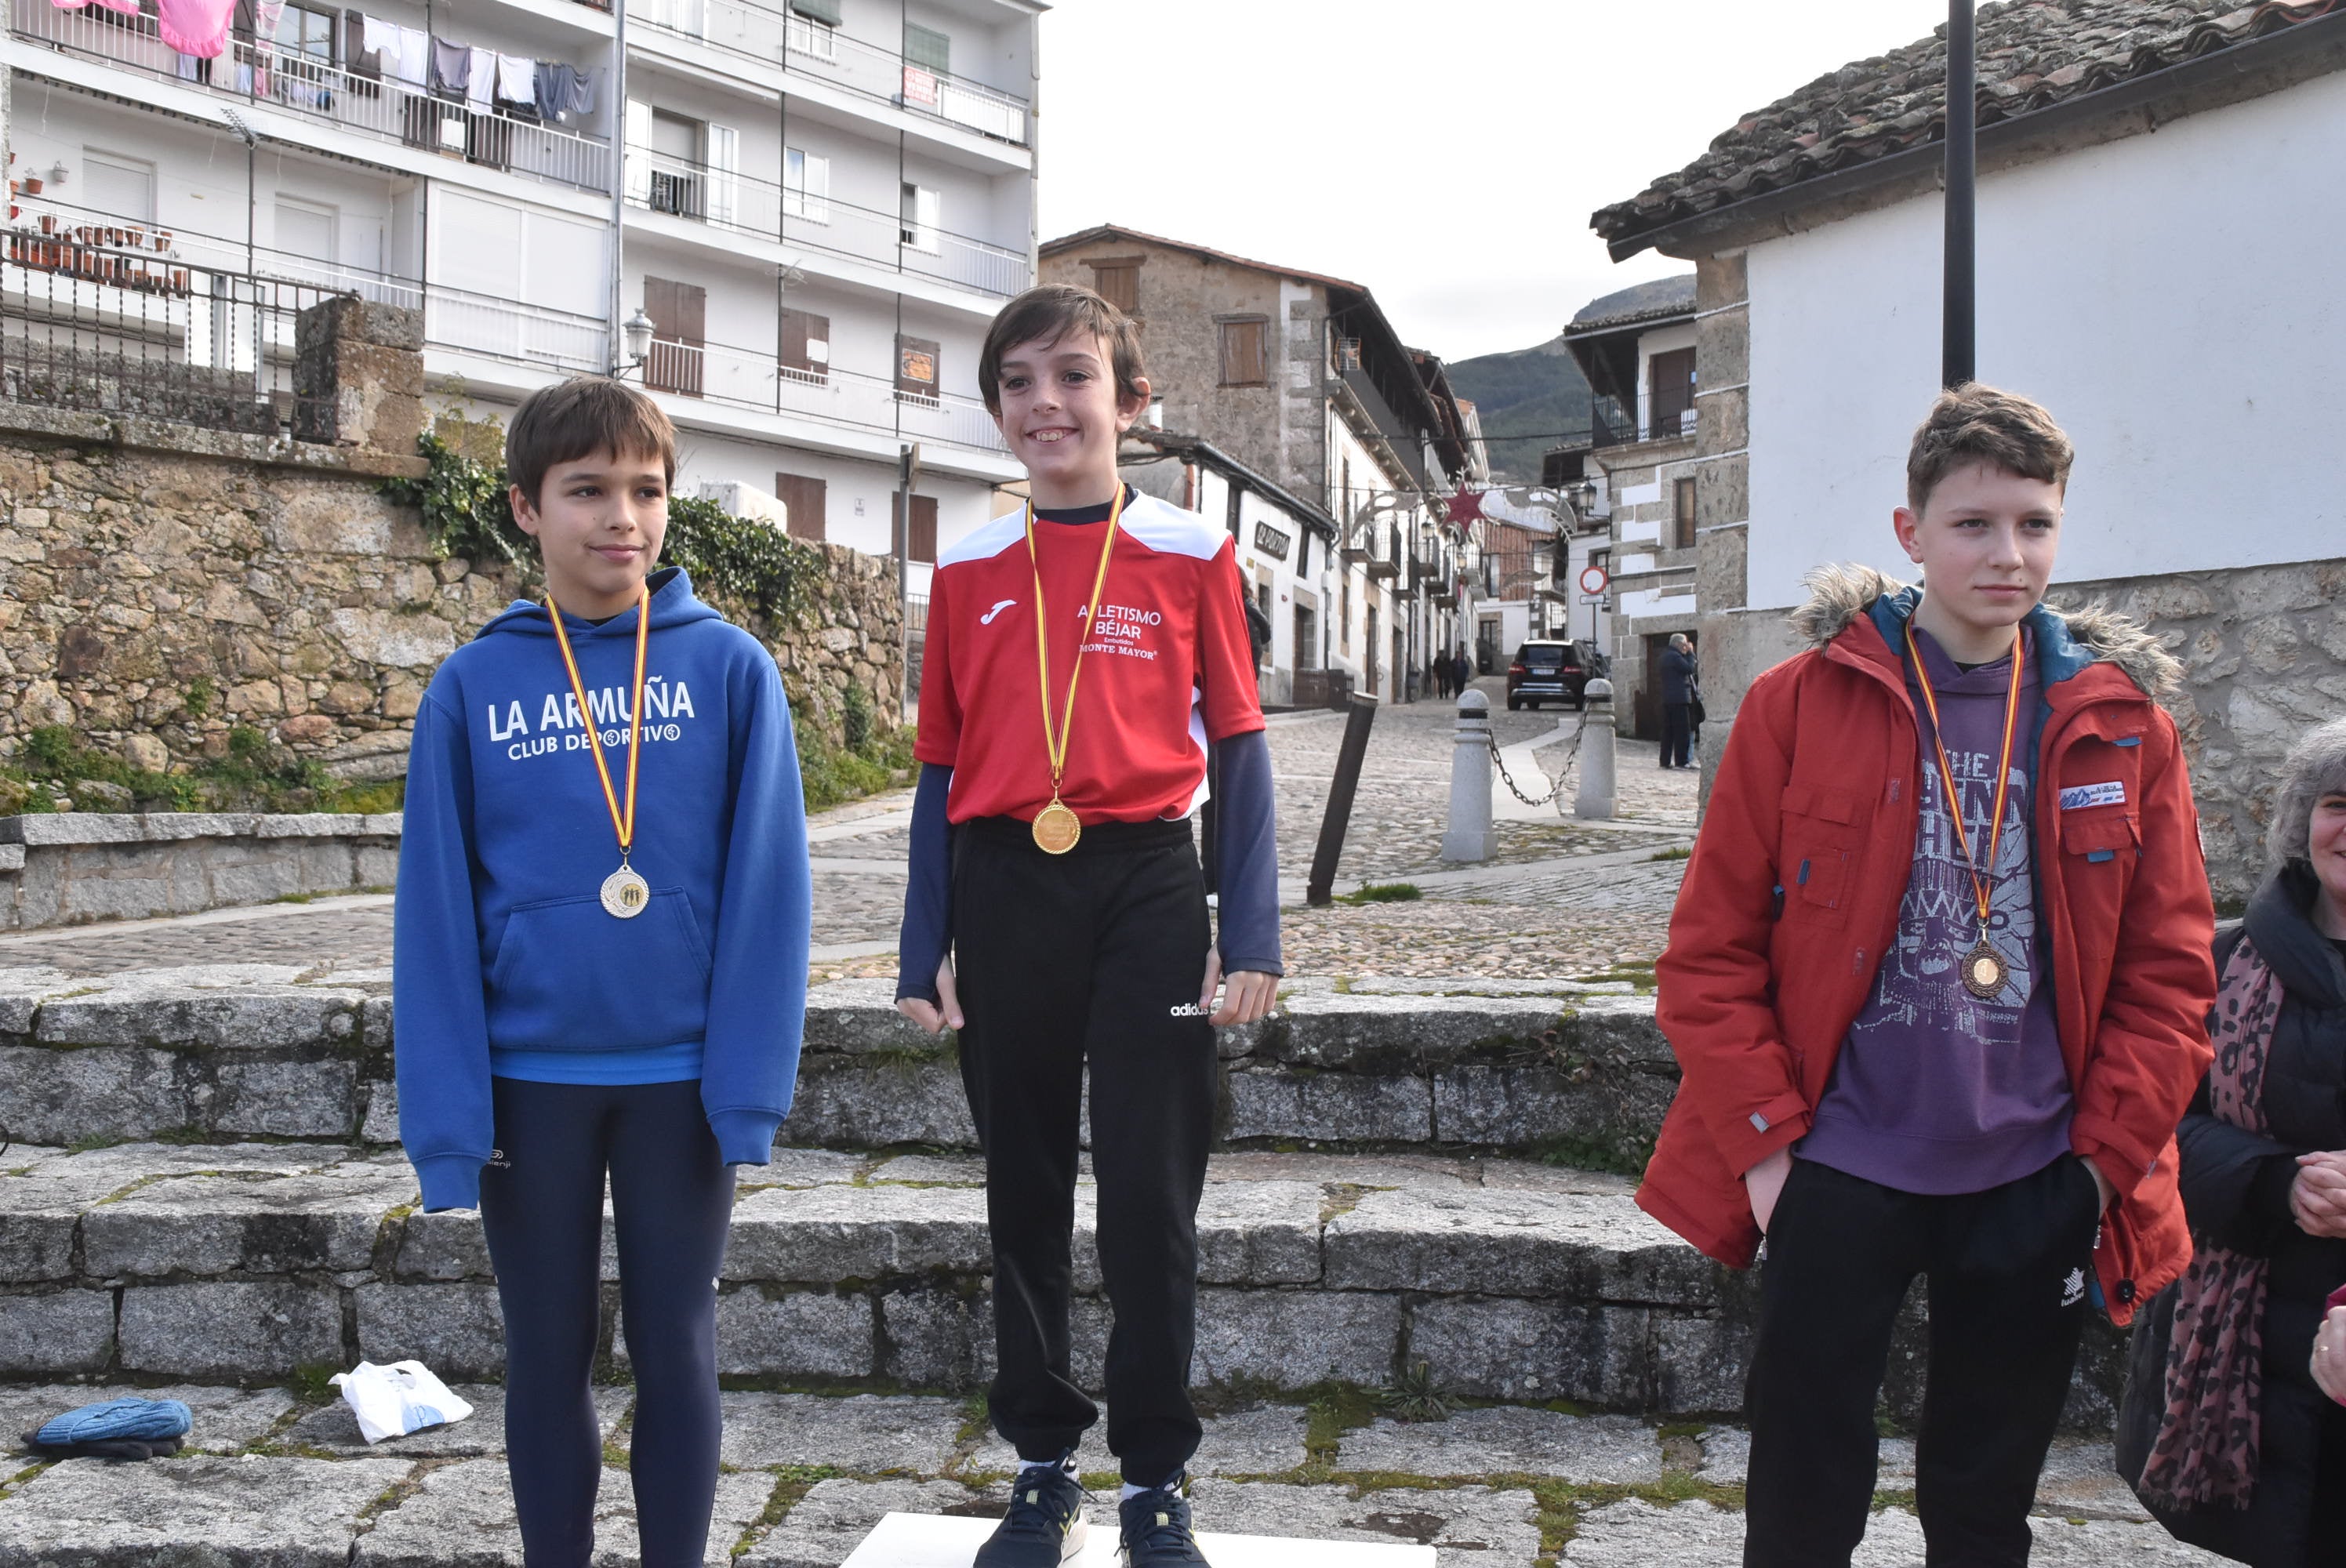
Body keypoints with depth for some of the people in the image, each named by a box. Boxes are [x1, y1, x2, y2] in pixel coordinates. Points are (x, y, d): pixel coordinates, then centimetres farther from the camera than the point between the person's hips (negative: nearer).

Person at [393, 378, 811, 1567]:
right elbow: (437, 910, -1)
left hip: (681, 1076, -1)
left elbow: (765, 885, -5)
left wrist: (748, 1080, -10)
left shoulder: (729, 669, -4)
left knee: (675, 1349, 11)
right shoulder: (471, 687, -1)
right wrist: (447, 1111, -5)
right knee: (547, 1356, 13)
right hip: (527, 1080, 1)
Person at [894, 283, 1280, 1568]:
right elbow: (942, 766, 9)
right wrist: (923, 948, 5)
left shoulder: (1190, 554, 2)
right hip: (1004, 894, 2)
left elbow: (1236, 746, 1)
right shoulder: (968, 570, 8)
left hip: (1145, 887, -2)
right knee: (1025, 1190, 11)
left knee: (1151, 1193, 2)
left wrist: (1251, 932, -6)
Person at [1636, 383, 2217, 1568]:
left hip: (2036, 1187, 3)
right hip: (1841, 1170, -2)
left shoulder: (2121, 725, 2)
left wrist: (2107, 1156, -2)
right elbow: (1709, 951, -4)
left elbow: (2169, 969, 5)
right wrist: (1764, 1140, -9)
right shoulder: (1800, 704, -6)